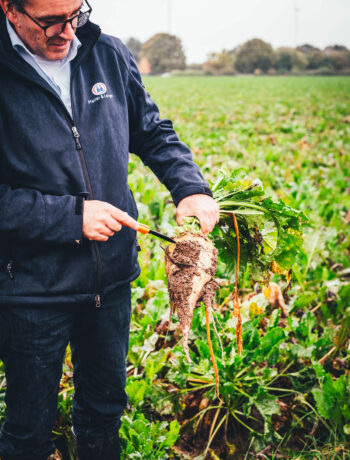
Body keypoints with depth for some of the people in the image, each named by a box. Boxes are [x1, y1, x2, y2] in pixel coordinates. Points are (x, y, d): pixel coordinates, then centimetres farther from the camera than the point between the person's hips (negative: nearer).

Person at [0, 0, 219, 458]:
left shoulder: (109, 55, -1)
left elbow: (154, 132, 10)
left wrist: (192, 187, -6)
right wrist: (69, 216, -22)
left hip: (112, 277, 5)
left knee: (105, 407, 25)